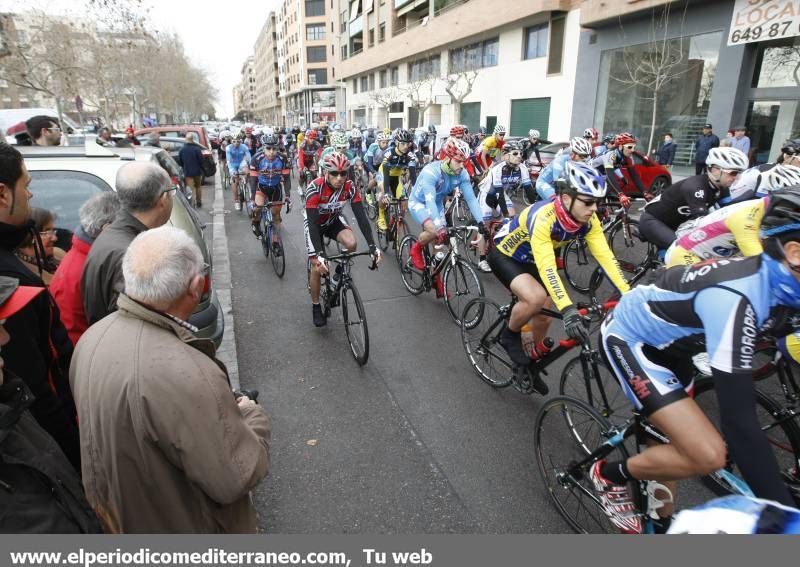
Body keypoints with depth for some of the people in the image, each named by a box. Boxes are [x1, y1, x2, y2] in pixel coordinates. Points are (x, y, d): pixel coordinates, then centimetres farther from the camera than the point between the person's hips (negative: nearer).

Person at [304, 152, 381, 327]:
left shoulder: (350, 187, -25)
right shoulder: (314, 189, -34)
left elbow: (361, 216, -26)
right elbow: (312, 223, -37)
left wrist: (372, 246, -37)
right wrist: (319, 254, -47)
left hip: (334, 220, 3)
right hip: (314, 223, -3)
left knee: (351, 244, -27)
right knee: (318, 267, -10)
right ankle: (316, 306, 12)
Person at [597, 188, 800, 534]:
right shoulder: (735, 297, -36)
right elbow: (739, 423, -39)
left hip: (667, 343, 9)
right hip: (628, 340, -9)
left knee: (682, 440, 19)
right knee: (709, 455, -17)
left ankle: (657, 520, 43)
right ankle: (610, 474, 8)